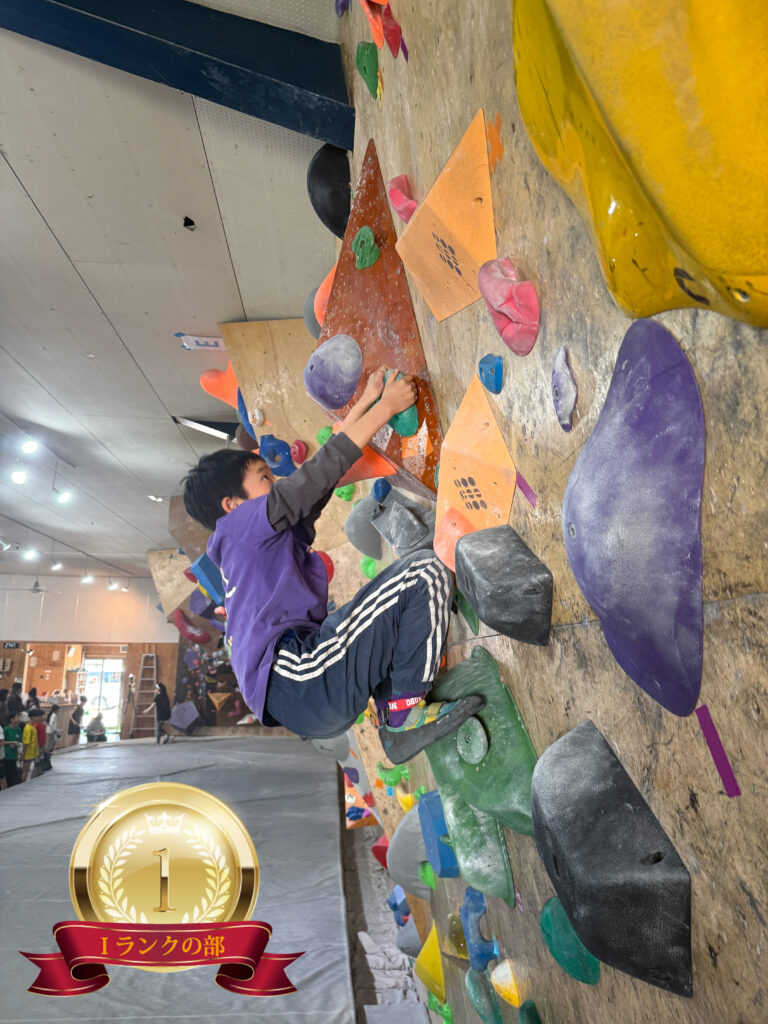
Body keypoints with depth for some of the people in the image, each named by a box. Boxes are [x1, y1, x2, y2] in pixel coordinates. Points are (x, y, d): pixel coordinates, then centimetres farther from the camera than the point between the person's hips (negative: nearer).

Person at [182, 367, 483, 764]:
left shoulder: (272, 538, 29)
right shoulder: (240, 524, 4)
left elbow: (326, 464, 27)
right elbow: (318, 472, 0)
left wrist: (368, 400, 27)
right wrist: (386, 406, 5)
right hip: (297, 679, -10)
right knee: (425, 571, -10)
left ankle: (394, 723, 11)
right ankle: (405, 714, -7)